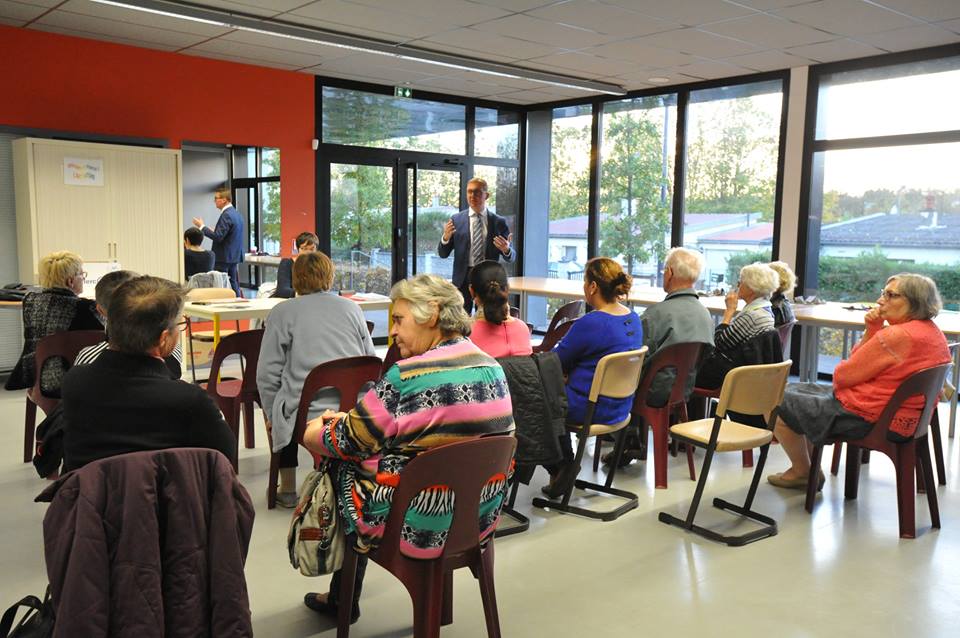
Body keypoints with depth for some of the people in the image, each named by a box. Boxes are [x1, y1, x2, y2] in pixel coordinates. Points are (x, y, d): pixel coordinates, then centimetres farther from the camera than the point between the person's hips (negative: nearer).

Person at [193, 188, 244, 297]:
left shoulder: (226, 215, -17)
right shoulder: (236, 214, 12)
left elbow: (218, 237, -21)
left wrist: (202, 227, -13)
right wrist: (215, 231, 21)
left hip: (224, 257, -9)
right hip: (234, 256, 10)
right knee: (233, 284, 12)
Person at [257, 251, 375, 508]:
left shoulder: (282, 313, 2)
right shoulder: (352, 308, 10)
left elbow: (267, 375, 1)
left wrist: (271, 416, 15)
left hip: (307, 418, -3)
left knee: (282, 418, 30)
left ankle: (287, 489, 33)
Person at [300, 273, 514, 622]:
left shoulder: (408, 377, -23)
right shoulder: (492, 367, 2)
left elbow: (350, 441, -11)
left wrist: (314, 433, 12)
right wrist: (351, 418, 15)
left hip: (421, 526, -7)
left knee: (341, 470, 17)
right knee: (358, 458, 23)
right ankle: (341, 598, 36)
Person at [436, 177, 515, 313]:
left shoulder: (498, 222, 4)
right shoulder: (456, 220, 5)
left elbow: (511, 257, 7)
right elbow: (443, 254, 6)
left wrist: (506, 249, -16)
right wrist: (446, 237, -14)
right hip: (463, 279, 0)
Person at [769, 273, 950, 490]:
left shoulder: (897, 336, -26)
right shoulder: (932, 332, 8)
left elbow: (843, 376, -18)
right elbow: (861, 363, 10)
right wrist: (872, 331, -6)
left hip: (865, 420, -11)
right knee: (794, 389, 22)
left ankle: (803, 474, 19)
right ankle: (810, 469, 25)